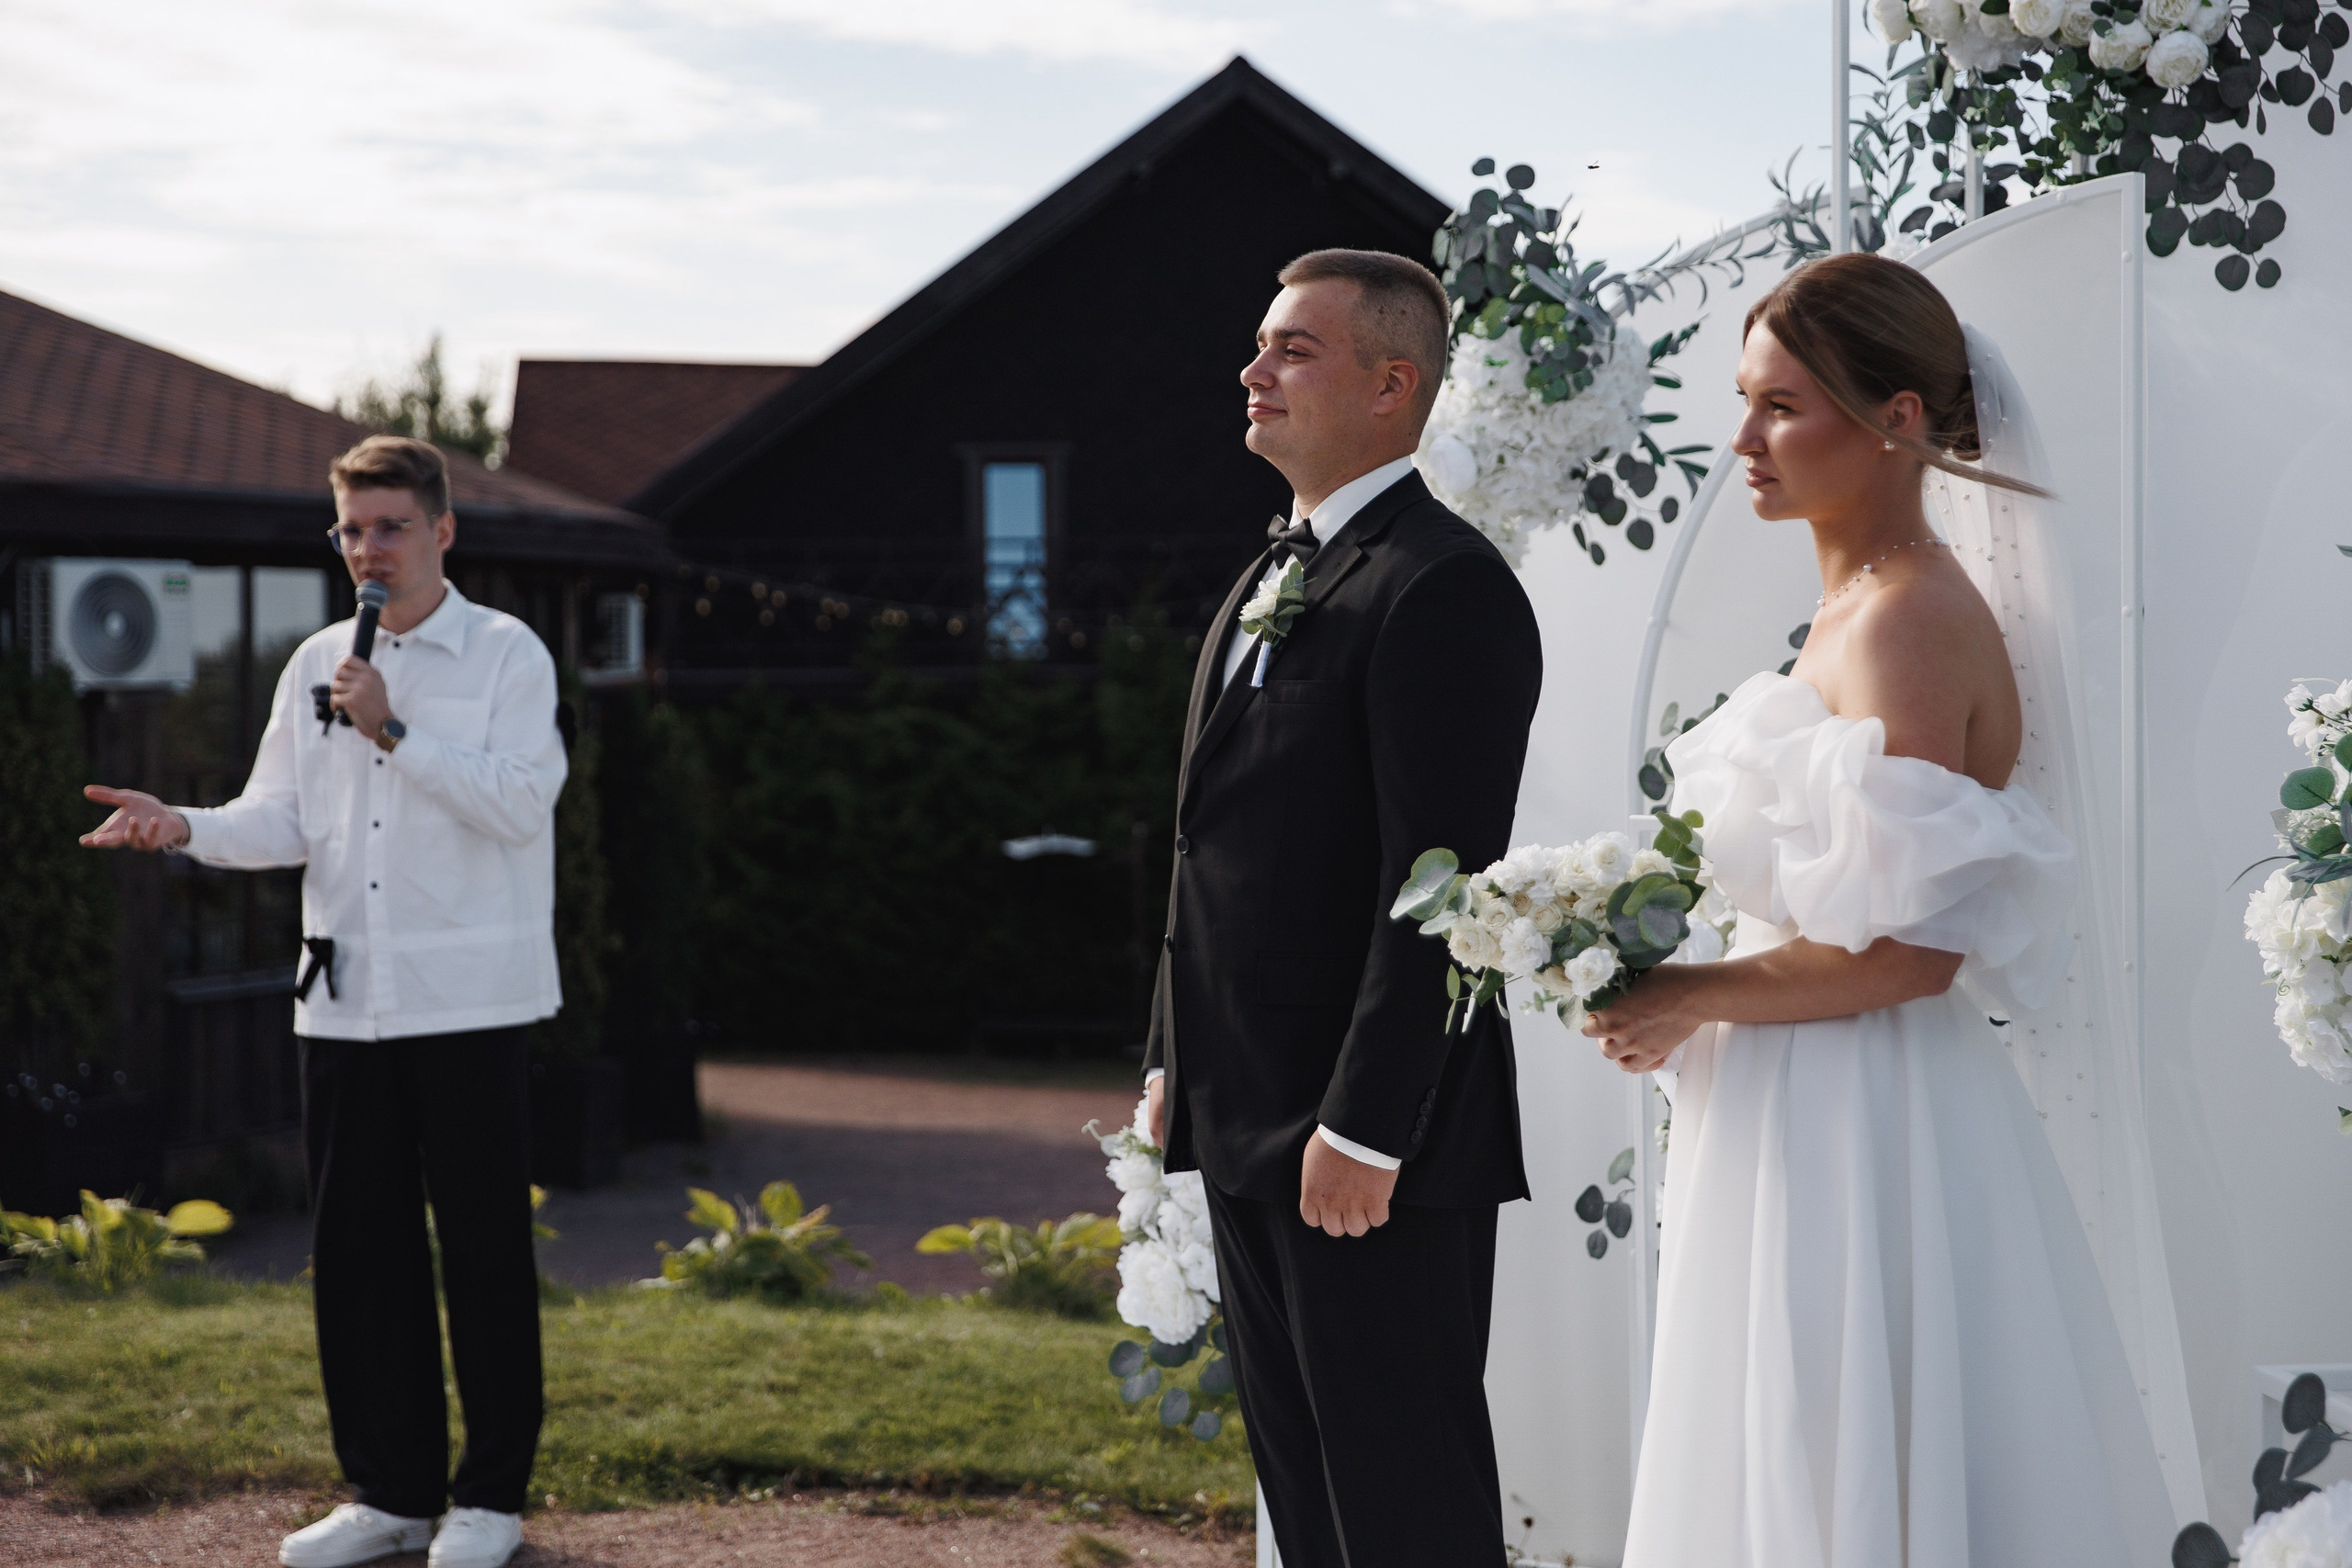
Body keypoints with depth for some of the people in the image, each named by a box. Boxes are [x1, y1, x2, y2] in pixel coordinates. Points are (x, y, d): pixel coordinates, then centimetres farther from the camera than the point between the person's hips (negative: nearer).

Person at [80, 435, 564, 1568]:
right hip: (346, 998, 5)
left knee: (484, 1247, 0)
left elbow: (520, 802, -14)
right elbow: (284, 822, 10)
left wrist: (395, 729, -18)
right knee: (357, 1249, 7)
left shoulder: (506, 655, -1)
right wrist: (185, 828, -9)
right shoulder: (317, 665, 13)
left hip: (469, 1001, -5)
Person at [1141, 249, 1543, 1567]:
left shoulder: (1444, 587, -14)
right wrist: (1176, 1060, 17)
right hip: (1247, 1124, 10)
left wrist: (1362, 1130, -22)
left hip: (1375, 1145, -10)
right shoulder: (1274, 575, 17)